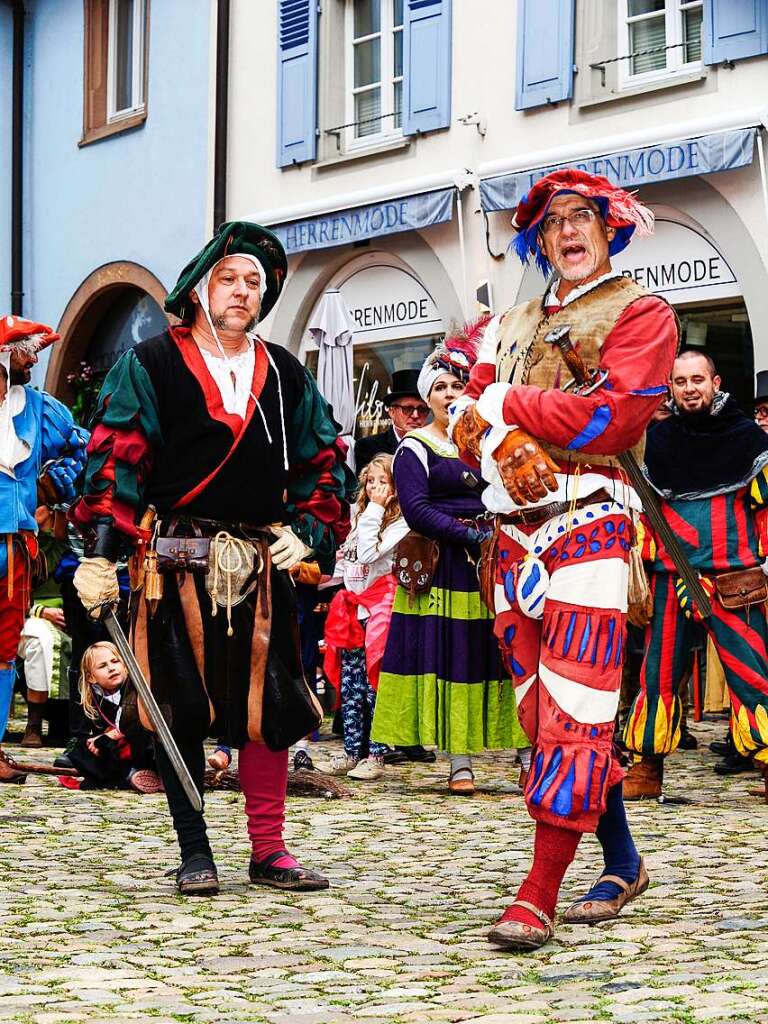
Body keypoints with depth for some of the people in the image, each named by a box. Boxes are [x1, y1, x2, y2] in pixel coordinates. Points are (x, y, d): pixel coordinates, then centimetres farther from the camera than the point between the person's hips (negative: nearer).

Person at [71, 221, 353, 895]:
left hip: (261, 563, 3)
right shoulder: (151, 366, 2)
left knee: (267, 704, 1)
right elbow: (115, 461, -6)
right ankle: (195, 851, 9)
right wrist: (100, 554, -15)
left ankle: (269, 851, 10)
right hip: (176, 565, -3)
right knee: (180, 707, -1)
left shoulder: (285, 376, 14)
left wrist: (308, 534, 2)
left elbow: (327, 462, 18)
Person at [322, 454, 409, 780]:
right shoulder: (361, 517, 17)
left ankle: (376, 756, -3)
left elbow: (369, 553, -17)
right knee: (350, 683, 7)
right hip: (352, 603, 7)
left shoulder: (400, 523, -6)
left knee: (375, 681, -7)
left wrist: (375, 509, -13)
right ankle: (351, 751, 12)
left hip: (378, 604, -7)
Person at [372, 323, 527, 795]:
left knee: (503, 656, -1)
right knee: (451, 656, -4)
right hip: (442, 568, -3)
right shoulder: (415, 447, 2)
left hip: (490, 563, 4)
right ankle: (461, 763, -2)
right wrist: (469, 535, -16)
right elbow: (416, 509, -9)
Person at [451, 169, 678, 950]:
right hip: (516, 531, 7)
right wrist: (502, 443, -10)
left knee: (572, 710, -13)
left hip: (589, 525, -7)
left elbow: (616, 413, -12)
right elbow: (467, 421, 13)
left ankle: (538, 894, -16)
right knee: (545, 709, 8)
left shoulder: (640, 314, 3)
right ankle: (621, 865, 20)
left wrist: (509, 405, -5)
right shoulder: (511, 328, 22)